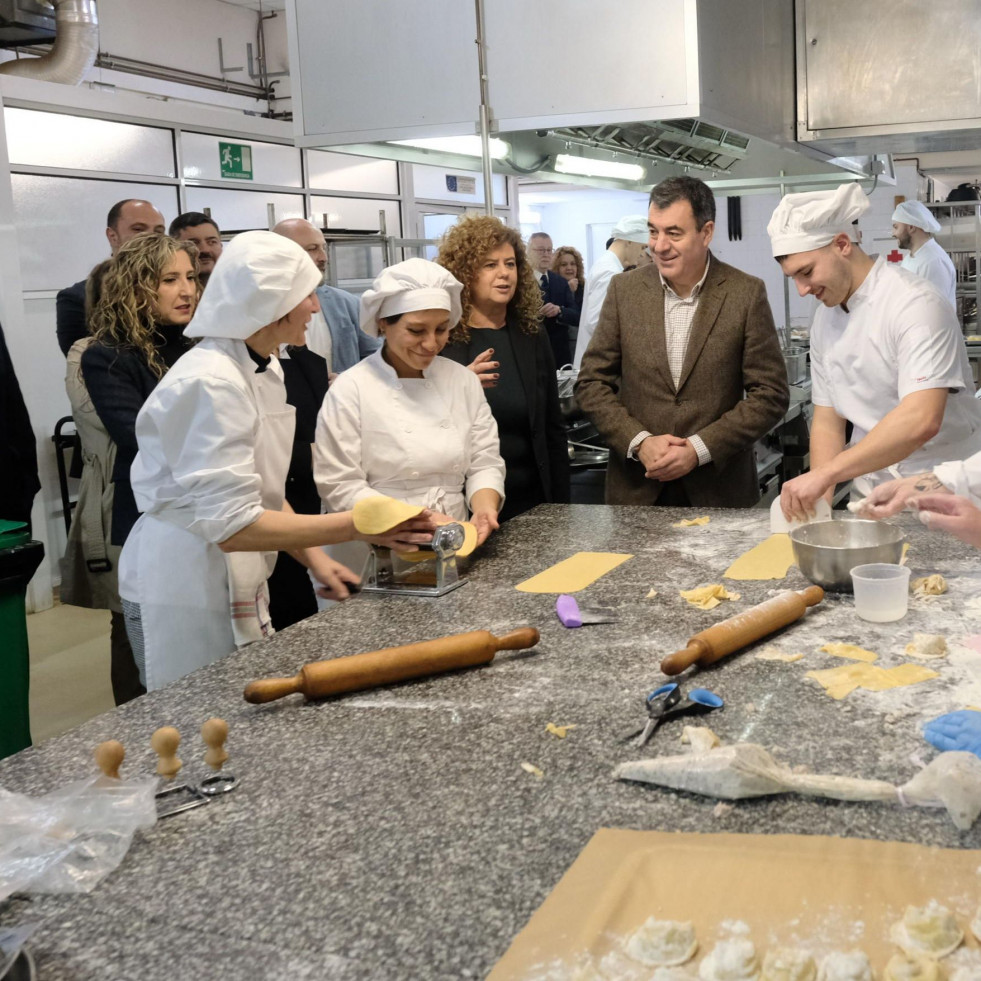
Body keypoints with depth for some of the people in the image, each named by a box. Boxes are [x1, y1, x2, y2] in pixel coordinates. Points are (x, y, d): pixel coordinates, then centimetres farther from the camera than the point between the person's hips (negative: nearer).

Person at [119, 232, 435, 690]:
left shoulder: (265, 370, 7)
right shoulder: (211, 383, -23)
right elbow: (232, 525, -26)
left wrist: (314, 558, 6)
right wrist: (360, 525, -27)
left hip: (239, 581, 9)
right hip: (186, 589, -9)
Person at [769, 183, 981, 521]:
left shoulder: (915, 304, -18)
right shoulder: (825, 320, 5)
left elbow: (921, 420, -30)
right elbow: (827, 419, 9)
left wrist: (824, 474, -32)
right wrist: (820, 498, -7)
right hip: (870, 496, 6)